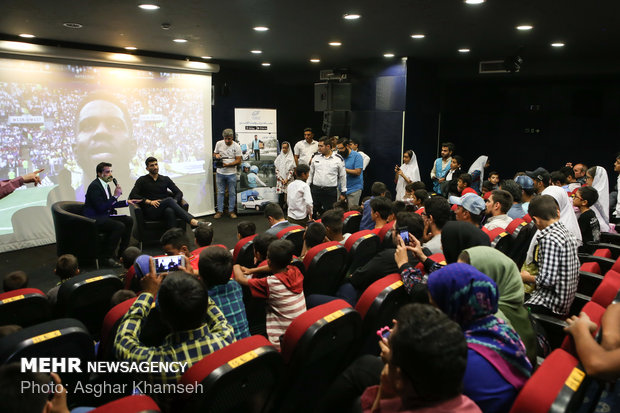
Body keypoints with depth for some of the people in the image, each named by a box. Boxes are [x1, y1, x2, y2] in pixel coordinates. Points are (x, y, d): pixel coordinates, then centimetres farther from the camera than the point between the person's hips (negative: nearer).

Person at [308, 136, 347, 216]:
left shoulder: (338, 159, -2)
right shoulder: (316, 158, 6)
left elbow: (343, 176, 4)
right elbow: (310, 173, 15)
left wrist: (343, 193, 5)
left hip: (331, 191, -3)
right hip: (315, 190, 3)